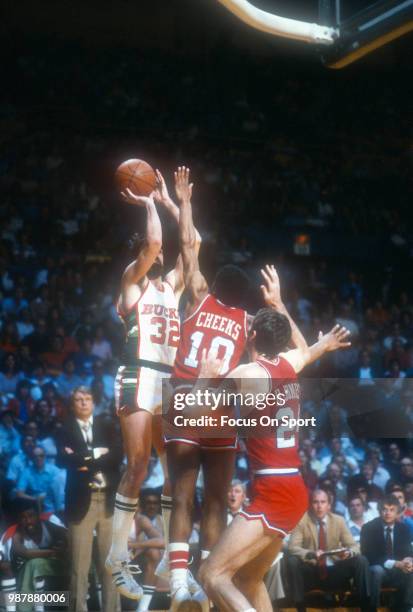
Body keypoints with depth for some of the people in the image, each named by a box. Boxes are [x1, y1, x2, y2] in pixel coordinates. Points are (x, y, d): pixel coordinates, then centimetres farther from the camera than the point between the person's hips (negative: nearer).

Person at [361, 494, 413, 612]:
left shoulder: (403, 528, 4)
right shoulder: (369, 528, -9)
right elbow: (369, 556, -16)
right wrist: (396, 564, -26)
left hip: (396, 571, 4)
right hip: (375, 570, -4)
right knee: (377, 570, -37)